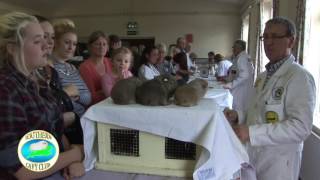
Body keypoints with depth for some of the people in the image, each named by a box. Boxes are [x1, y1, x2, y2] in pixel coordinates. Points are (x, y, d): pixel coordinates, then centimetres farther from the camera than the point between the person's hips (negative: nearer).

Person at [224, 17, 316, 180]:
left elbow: (300, 127, -25)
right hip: (254, 155, 7)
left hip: (278, 162, -7)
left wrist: (251, 133, -27)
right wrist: (238, 116, -2)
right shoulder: (264, 76, 9)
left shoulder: (299, 77, -18)